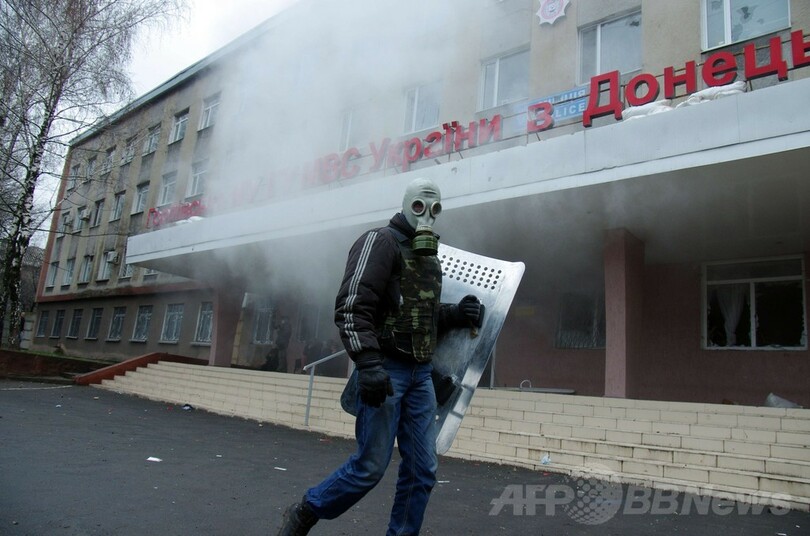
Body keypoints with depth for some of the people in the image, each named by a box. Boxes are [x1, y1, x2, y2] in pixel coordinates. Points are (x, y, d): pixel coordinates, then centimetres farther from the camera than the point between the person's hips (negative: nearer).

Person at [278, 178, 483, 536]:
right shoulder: (381, 241, -7)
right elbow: (351, 308, -17)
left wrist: (456, 314, 9)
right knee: (370, 467, -4)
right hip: (385, 370, -8)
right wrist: (368, 365, -26)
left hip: (421, 374, 8)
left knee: (423, 469, 5)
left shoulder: (430, 258, 19)